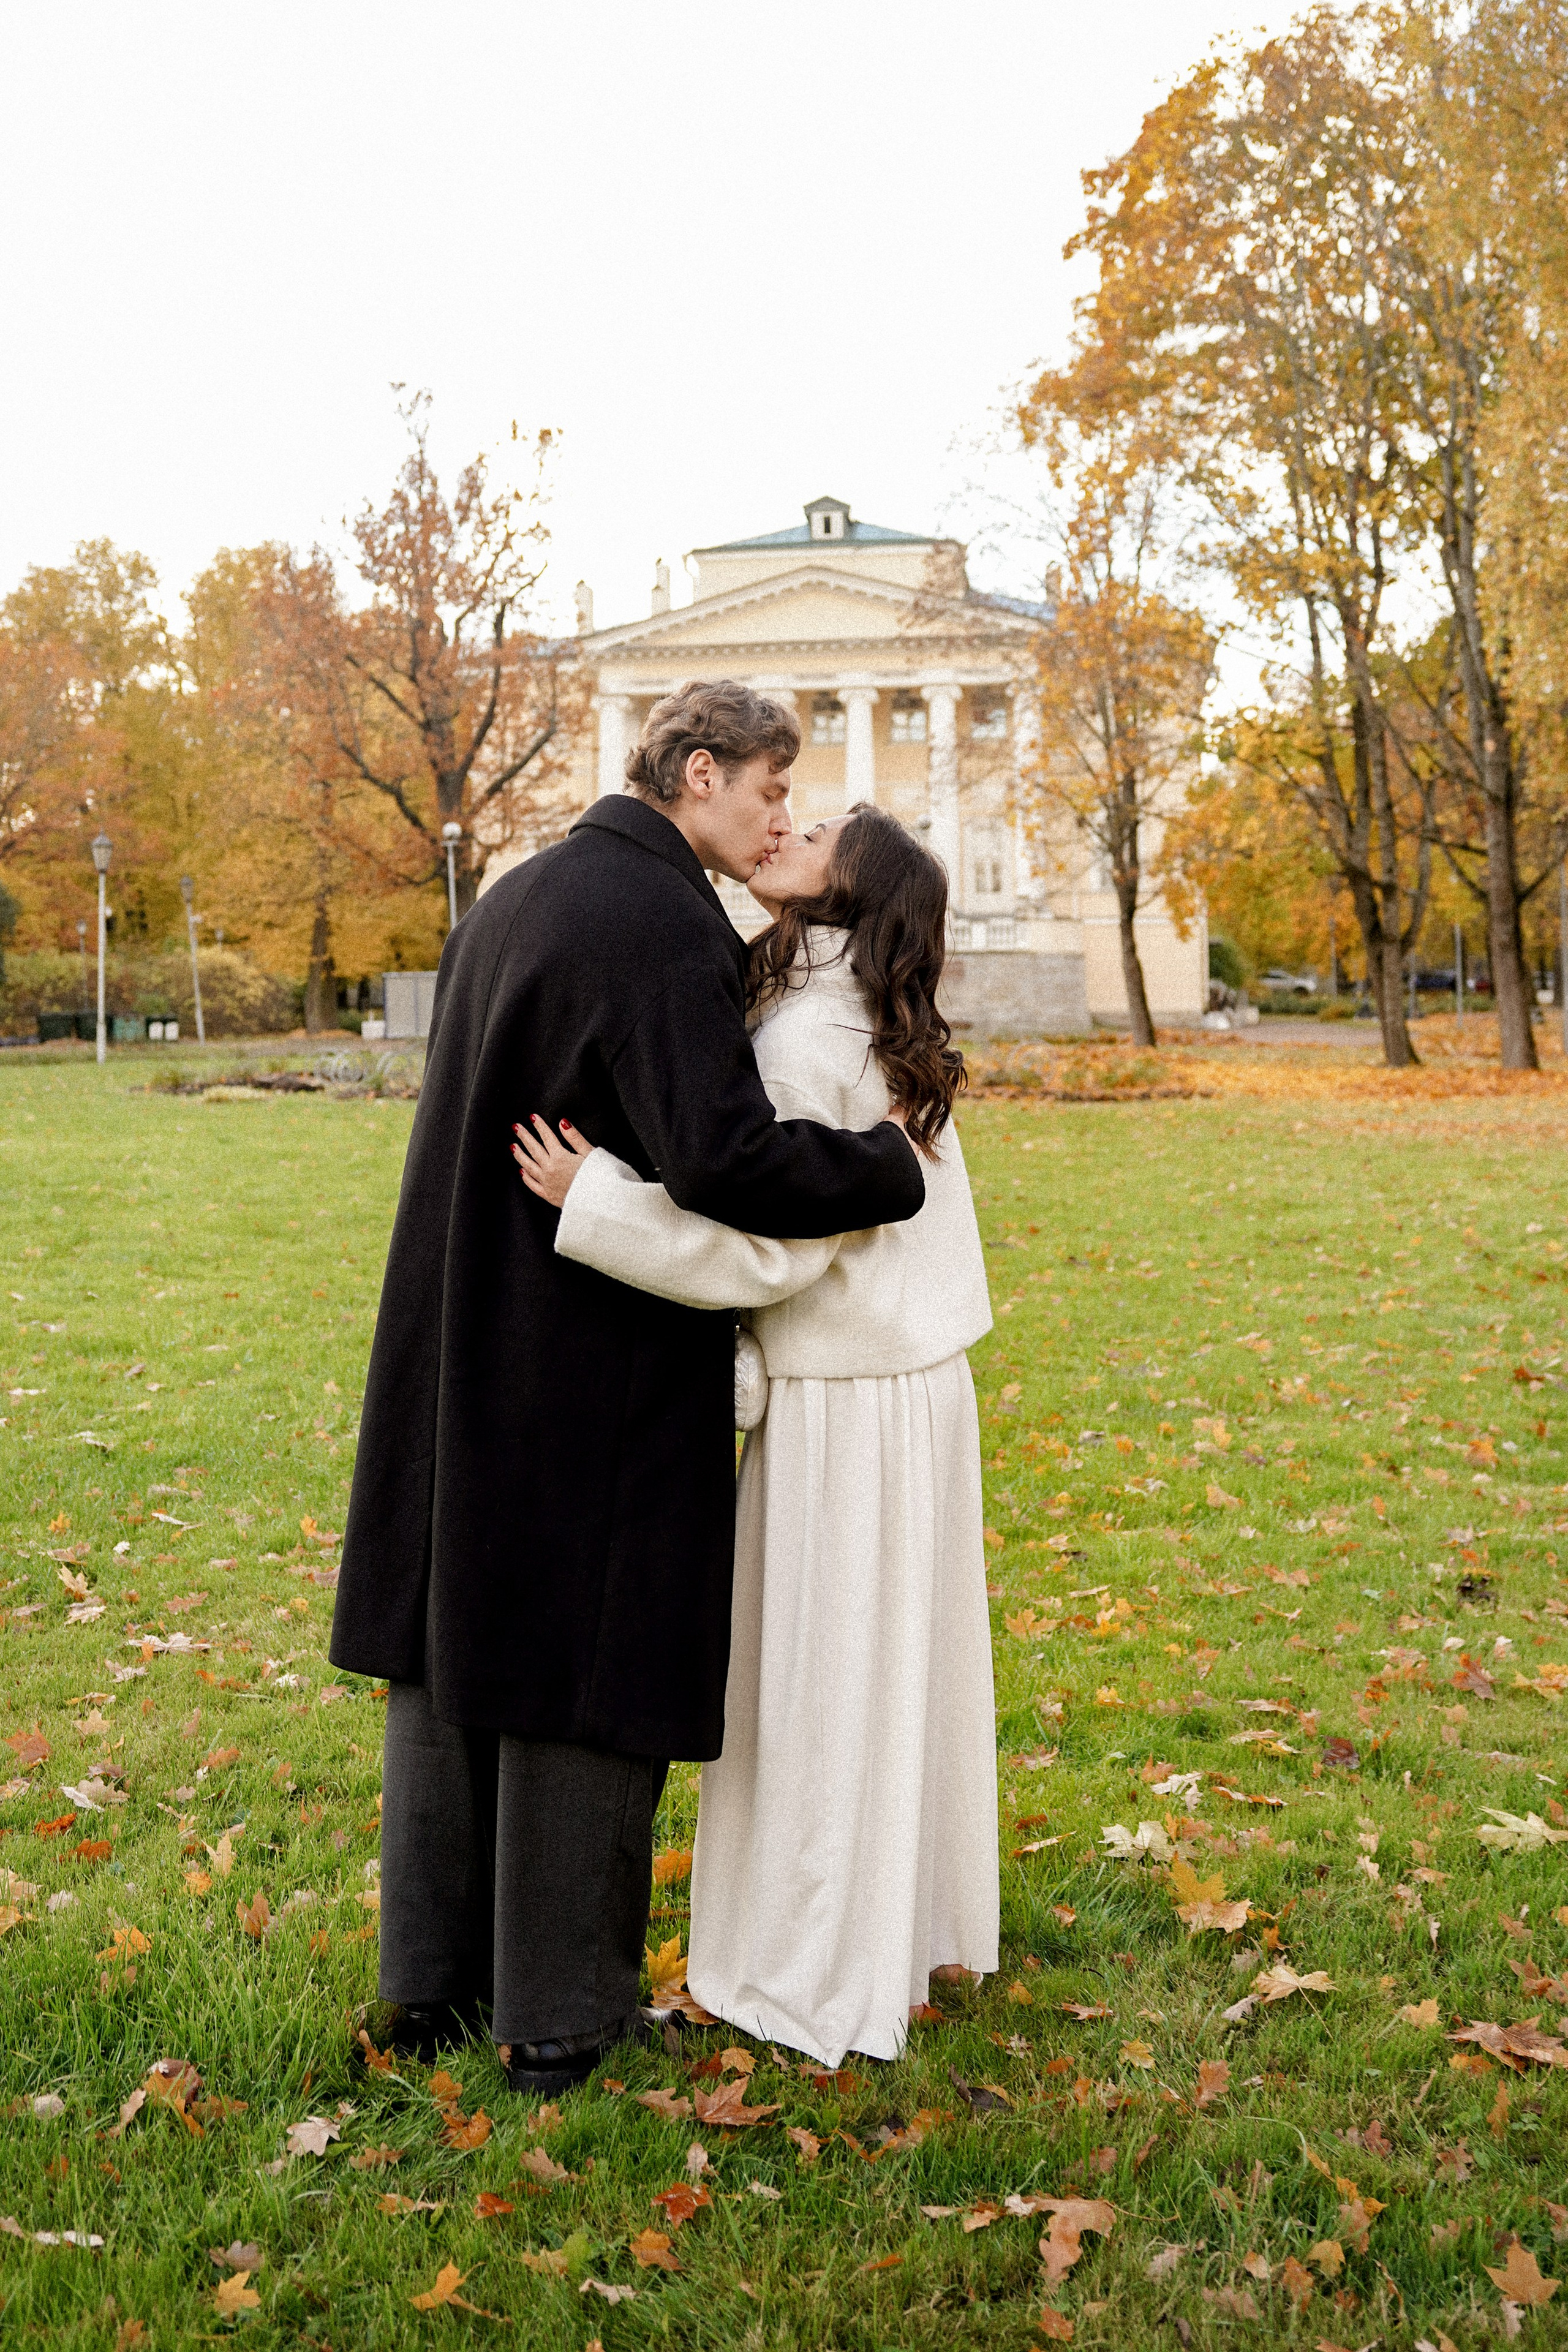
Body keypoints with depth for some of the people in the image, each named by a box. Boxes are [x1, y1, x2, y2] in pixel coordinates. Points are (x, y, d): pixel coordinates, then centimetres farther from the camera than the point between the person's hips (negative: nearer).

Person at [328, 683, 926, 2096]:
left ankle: (431, 1979, 32)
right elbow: (726, 1156, -27)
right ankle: (558, 2016, 21)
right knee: (589, 1668, 6)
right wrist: (894, 1167, -14)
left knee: (452, 1650, 17)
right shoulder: (665, 923, -18)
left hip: (463, 1349, 9)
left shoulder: (510, 902, 11)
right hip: (598, 1378, -9)